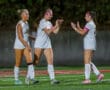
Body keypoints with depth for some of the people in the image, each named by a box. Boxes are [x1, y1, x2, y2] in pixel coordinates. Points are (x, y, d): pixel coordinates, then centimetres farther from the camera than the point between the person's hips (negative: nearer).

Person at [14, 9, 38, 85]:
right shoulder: (19, 24, -17)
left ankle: (30, 78, -13)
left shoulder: (26, 23, 7)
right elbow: (20, 37, -23)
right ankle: (16, 80, 14)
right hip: (19, 46, -7)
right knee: (18, 63, 3)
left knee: (30, 60, -9)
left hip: (26, 44, 7)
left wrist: (33, 38, 28)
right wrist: (27, 46, -29)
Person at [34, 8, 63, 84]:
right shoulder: (42, 22, -11)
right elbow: (48, 32, -20)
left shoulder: (49, 23, 12)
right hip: (39, 45, -7)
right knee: (36, 62, -1)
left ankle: (52, 79, -10)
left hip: (47, 44, 7)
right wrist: (56, 26, -23)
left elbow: (55, 32, 8)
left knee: (51, 61, -6)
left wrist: (59, 25, -3)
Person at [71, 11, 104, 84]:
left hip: (89, 45, -10)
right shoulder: (93, 24, 20)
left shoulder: (89, 24, -11)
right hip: (91, 45, 10)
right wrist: (78, 27, 19)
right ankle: (98, 74, 5)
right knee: (89, 62, 12)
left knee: (87, 61, -9)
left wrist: (75, 28, -9)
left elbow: (83, 33, -18)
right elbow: (84, 32, 23)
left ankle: (87, 78, -11)